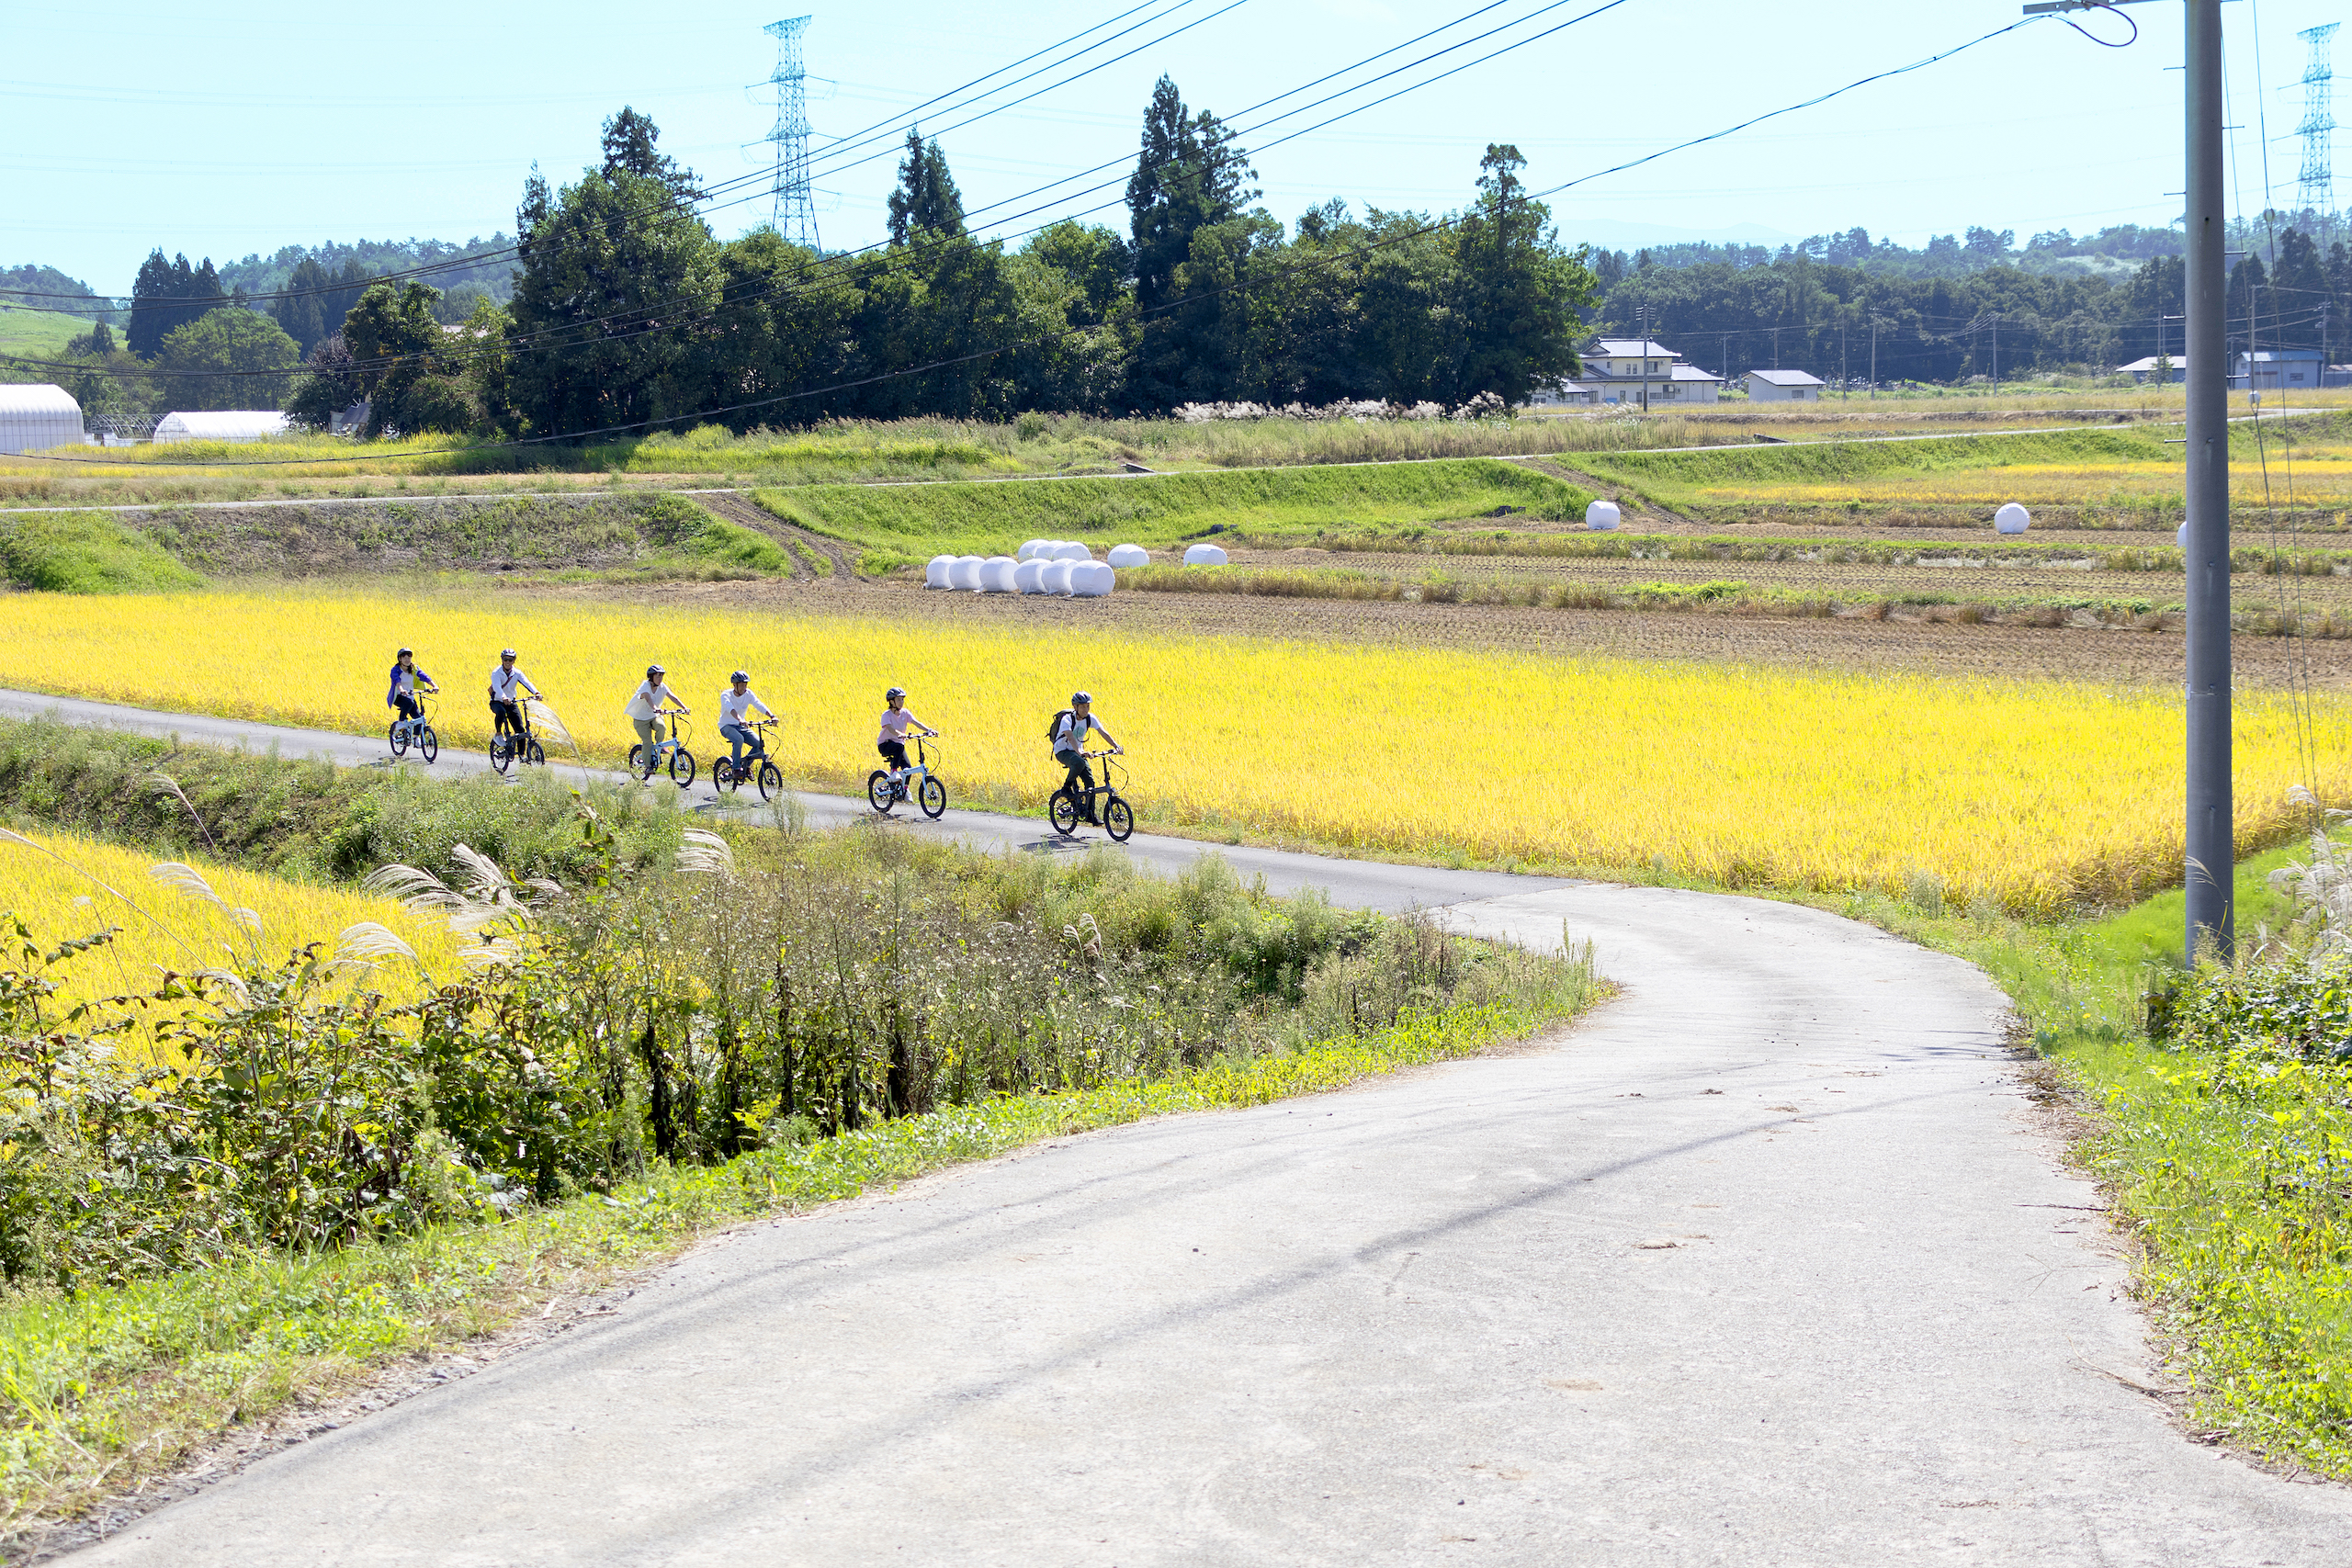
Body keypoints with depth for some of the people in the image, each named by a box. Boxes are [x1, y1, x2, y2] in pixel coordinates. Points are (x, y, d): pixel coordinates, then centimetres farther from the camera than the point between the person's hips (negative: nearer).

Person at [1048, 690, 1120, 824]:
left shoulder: (1090, 718, -8)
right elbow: (1070, 737, -39)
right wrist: (1079, 752, -56)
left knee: (1090, 781, -8)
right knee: (1079, 763, -37)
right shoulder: (1067, 719, -24)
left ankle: (1090, 814, 2)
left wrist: (1116, 746, -30)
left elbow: (1103, 732, -16)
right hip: (1062, 751, -6)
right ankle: (1067, 787, -13)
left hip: (1077, 751, 6)